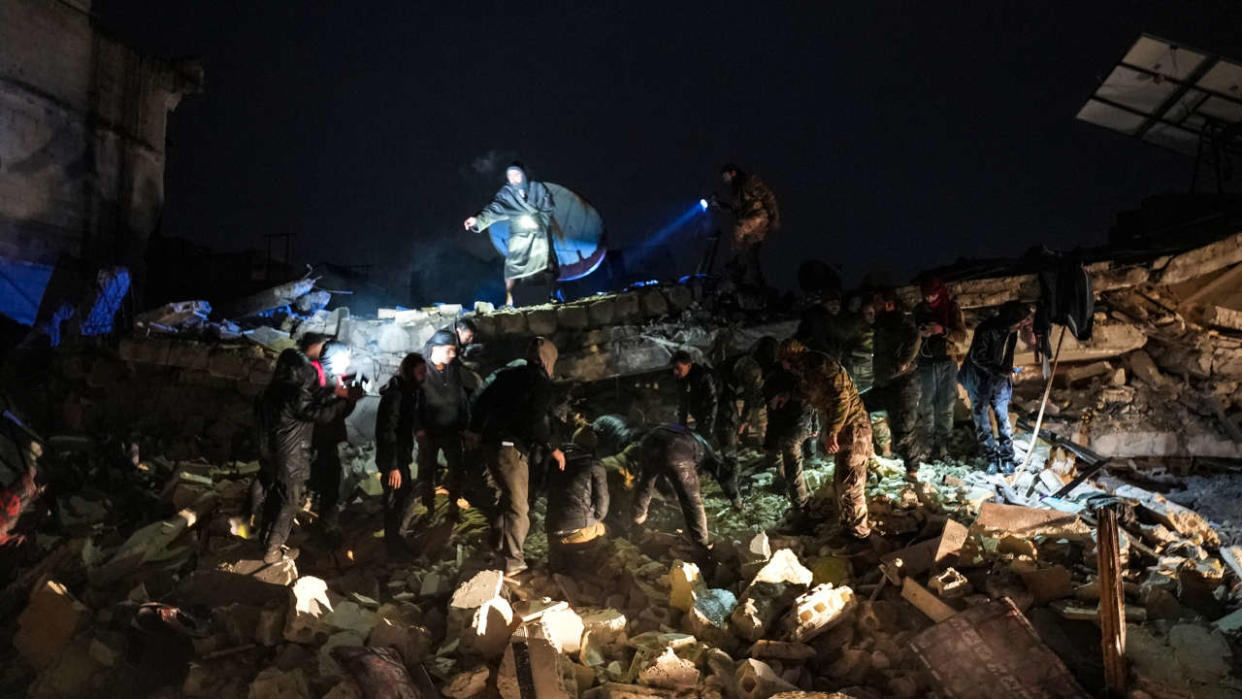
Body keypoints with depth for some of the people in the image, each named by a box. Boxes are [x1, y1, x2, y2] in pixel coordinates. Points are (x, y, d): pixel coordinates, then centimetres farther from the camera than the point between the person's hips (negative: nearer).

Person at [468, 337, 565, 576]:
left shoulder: (507, 375, 12)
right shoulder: (542, 385, -12)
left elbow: (482, 401, 19)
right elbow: (537, 423, -20)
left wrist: (475, 429, 33)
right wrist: (553, 449, -7)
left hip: (489, 445, 9)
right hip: (511, 450, -8)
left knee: (501, 496, 25)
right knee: (517, 506, -2)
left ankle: (497, 548, 38)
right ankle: (513, 562, -2)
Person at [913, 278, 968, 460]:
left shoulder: (952, 308, 1)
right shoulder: (920, 310, 5)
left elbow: (962, 336, -3)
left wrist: (943, 330, -21)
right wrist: (920, 334, -12)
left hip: (947, 362, -1)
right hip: (926, 362, 1)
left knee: (946, 406, -2)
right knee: (926, 404, -1)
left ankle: (942, 444, 3)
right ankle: (928, 444, 4)